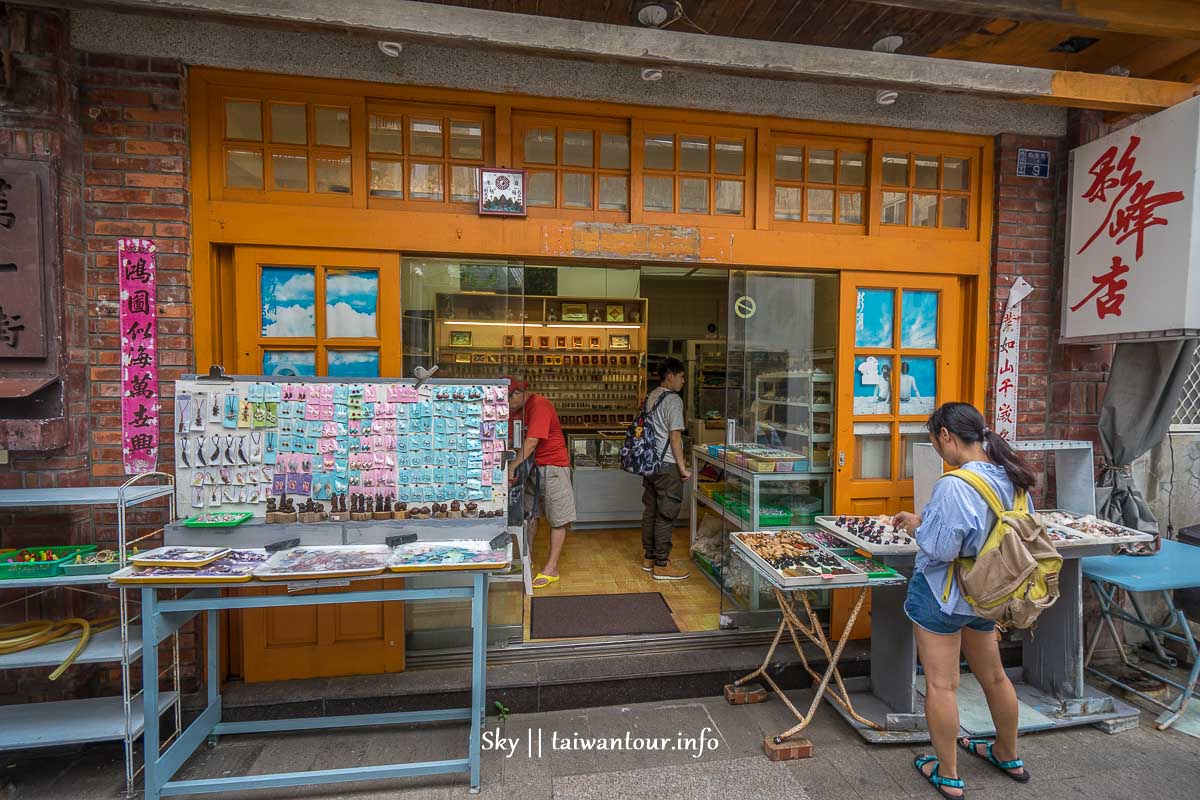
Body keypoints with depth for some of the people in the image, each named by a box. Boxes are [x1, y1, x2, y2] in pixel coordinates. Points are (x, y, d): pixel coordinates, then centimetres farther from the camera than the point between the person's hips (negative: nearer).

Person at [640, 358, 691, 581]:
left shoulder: (650, 397, 13)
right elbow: (675, 436, -16)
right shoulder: (673, 400, -13)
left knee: (650, 510, 14)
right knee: (666, 514, -1)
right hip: (667, 466, -9)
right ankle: (661, 565, 6)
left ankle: (649, 557, 25)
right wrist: (683, 468, -12)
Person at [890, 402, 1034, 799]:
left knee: (941, 685, 7)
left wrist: (916, 525, -8)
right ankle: (1008, 755, 47)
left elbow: (941, 548, -26)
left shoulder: (954, 485, -27)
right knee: (993, 676, 26)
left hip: (942, 595, -8)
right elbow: (983, 528, 11)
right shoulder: (1009, 477, -1)